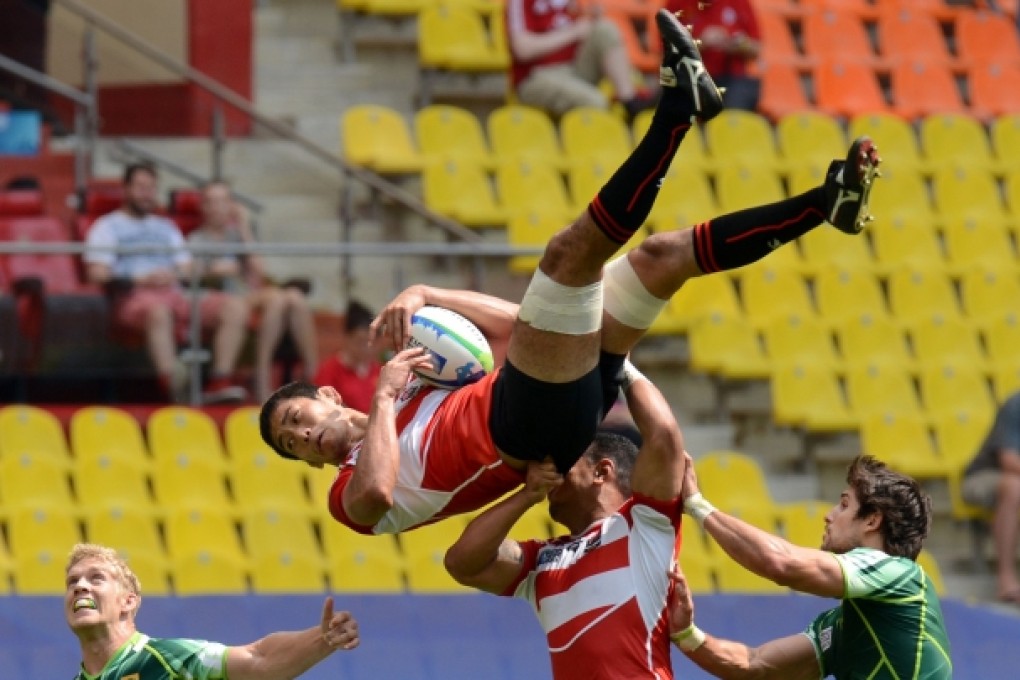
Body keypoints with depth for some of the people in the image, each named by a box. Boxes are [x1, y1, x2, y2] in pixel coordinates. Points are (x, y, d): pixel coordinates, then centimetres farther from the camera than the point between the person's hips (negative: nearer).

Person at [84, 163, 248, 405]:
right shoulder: (108, 227, 15)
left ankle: (220, 382, -30)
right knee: (158, 309, -43)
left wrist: (174, 275, -3)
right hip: (135, 295, -6)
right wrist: (140, 280, -11)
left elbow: (187, 268, 22)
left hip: (176, 294, 6)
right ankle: (174, 389, -58)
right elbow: (98, 274, 1)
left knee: (235, 306, -18)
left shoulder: (166, 228, 32)